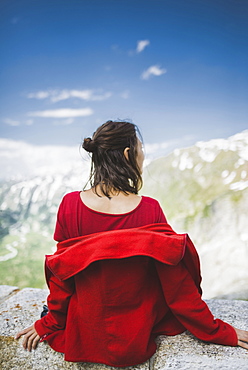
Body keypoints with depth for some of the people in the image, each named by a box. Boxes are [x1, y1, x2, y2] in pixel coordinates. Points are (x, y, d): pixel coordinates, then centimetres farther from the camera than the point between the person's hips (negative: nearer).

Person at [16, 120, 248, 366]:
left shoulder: (70, 204, -17)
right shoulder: (150, 211, -22)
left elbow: (62, 274, -7)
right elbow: (178, 285, -14)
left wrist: (49, 324, 11)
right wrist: (220, 333, 1)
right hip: (136, 343, -3)